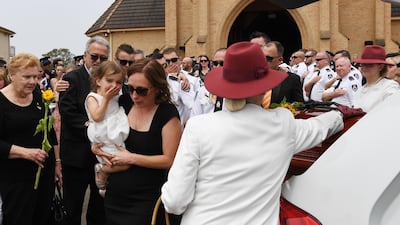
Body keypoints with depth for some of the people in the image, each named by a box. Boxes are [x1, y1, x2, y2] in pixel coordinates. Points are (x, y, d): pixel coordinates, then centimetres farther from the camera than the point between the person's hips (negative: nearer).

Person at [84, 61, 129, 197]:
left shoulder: (116, 97, 16)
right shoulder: (93, 97, -2)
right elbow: (97, 117, -15)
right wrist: (106, 98, -11)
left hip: (118, 139, 7)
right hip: (104, 142, -7)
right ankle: (102, 171, 4)